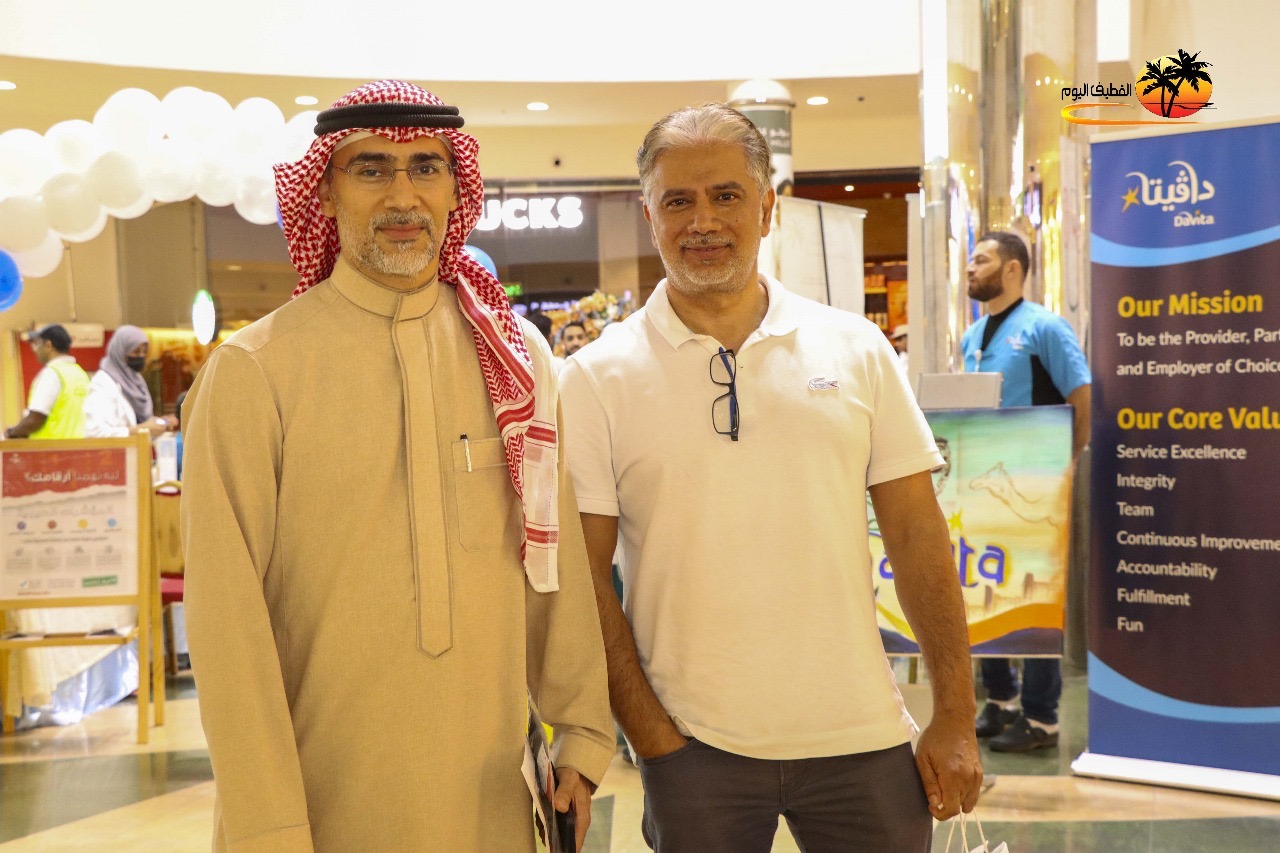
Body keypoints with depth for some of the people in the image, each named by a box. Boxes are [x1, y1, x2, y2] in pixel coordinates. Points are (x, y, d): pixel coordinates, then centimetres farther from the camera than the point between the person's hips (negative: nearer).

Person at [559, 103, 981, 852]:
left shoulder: (856, 348, 3)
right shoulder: (598, 377, -2)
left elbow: (917, 536, 3)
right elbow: (586, 576, -3)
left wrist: (956, 719, 0)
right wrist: (650, 735, -7)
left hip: (864, 737, 2)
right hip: (695, 748, -1)